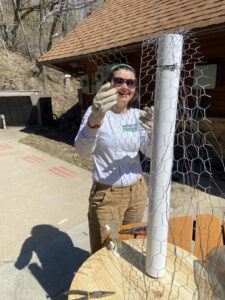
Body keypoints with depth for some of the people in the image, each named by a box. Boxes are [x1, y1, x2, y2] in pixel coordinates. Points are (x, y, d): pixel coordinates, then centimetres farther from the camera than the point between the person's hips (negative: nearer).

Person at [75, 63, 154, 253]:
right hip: (107, 195, -4)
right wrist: (94, 120, -47)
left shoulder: (138, 115, 1)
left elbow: (150, 153, -5)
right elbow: (82, 150, -27)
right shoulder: (96, 112, -12)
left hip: (137, 191, 5)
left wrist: (153, 133, -27)